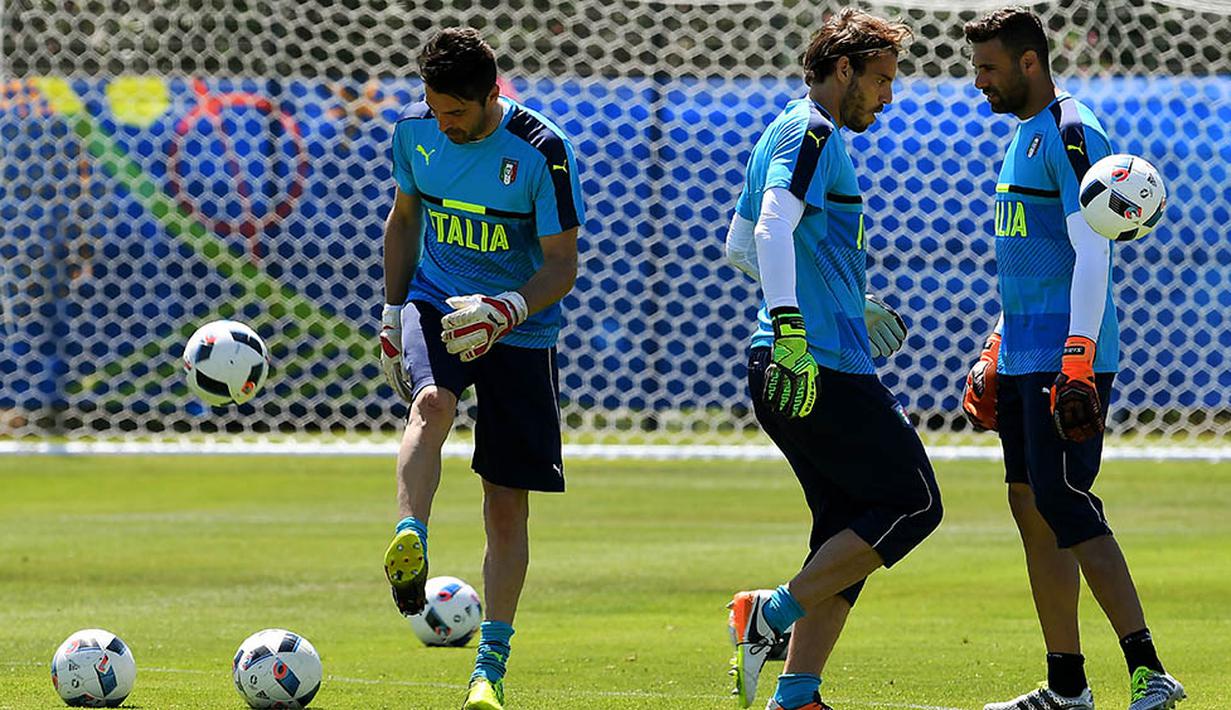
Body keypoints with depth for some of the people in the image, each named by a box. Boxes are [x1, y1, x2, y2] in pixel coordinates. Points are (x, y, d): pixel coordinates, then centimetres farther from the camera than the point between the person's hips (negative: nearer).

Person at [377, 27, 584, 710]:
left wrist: (507, 311, -30)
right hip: (436, 303, 2)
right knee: (431, 401, -34)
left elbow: (562, 265, -13)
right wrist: (392, 313, 11)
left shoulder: (543, 152, -16)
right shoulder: (415, 129, -3)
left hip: (519, 332, -2)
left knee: (508, 502, -1)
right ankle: (409, 546, -52)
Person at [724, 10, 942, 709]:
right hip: (824, 369, -10)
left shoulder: (788, 132, 22)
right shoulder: (814, 134, -9)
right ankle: (775, 613, -8)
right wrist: (791, 331, -33)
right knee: (913, 502, -4)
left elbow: (740, 242, 32)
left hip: (793, 372, 10)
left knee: (850, 531, 10)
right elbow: (773, 229, -24)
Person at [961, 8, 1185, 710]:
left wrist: (1077, 361, -25)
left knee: (1065, 506, -14)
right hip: (1025, 356, 10)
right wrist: (995, 353, 26)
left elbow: (1092, 254, -19)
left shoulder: (1072, 136, -12)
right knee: (1032, 508, 8)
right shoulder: (1025, 136, 19)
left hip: (1069, 357, -10)